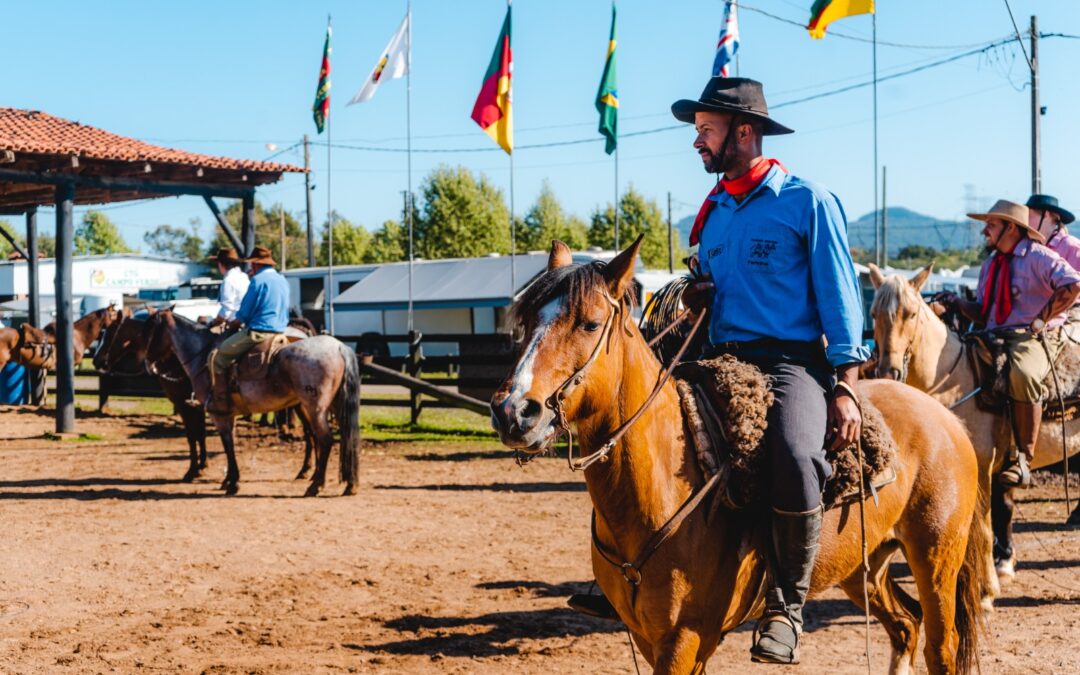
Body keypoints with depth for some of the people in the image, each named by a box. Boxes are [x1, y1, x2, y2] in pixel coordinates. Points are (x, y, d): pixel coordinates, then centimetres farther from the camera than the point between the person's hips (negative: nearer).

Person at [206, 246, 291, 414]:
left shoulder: (258, 280, -10)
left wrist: (233, 323, 11)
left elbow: (244, 314, -10)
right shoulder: (283, 281, 15)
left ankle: (221, 402, -5)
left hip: (258, 331, -9)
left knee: (219, 356, -1)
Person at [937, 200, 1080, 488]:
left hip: (1034, 338, -8)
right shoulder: (990, 264, 21)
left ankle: (1023, 460, -32)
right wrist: (959, 305, 2)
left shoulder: (1038, 256, -3)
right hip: (994, 337, 8)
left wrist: (1040, 321, -18)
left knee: (1022, 375, -39)